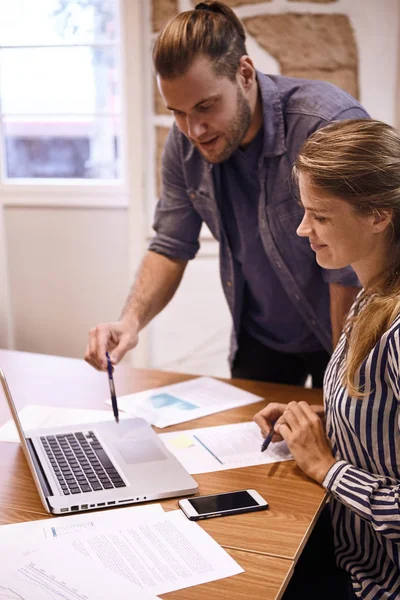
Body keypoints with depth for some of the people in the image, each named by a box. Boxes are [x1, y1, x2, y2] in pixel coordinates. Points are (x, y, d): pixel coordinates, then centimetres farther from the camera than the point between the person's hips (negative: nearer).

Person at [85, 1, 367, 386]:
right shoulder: (184, 142, -11)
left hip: (340, 339, -4)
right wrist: (130, 321, -21)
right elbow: (171, 247, -3)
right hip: (259, 337, 5)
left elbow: (351, 275, -27)